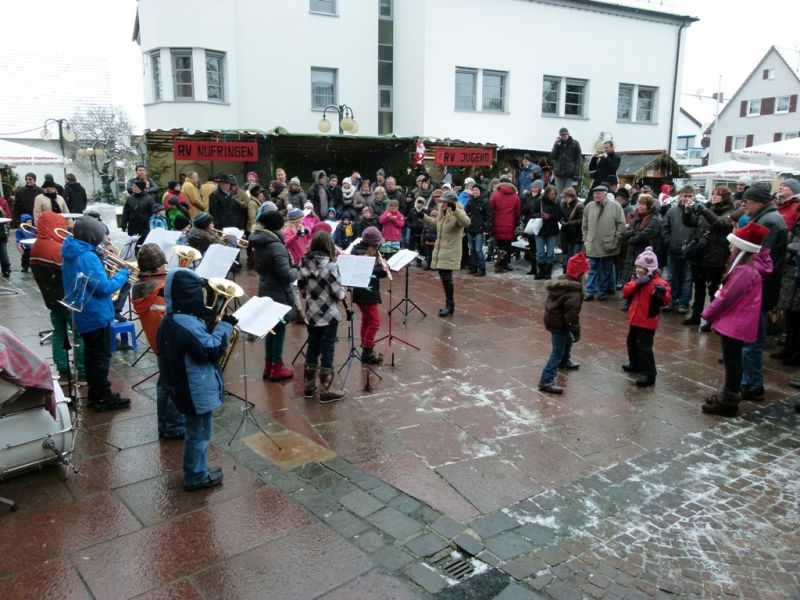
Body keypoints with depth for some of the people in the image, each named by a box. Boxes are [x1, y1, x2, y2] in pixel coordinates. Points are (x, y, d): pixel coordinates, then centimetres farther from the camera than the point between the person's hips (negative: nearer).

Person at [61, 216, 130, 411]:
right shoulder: (88, 257, -23)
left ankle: (94, 393, 27)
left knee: (91, 354, 18)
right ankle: (104, 397, 9)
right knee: (102, 356, 1)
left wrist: (99, 260, 5)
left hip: (83, 314, 9)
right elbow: (104, 287, -23)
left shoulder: (71, 254, 6)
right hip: (96, 315, -9)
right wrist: (122, 274, -10)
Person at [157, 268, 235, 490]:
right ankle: (196, 476, 22)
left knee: (197, 431, 23)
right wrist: (225, 326, -16)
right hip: (197, 390, -10)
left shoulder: (171, 320, 5)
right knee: (199, 433, 7)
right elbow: (213, 349, -24)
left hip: (188, 387, 10)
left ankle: (197, 469, 37)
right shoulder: (187, 324, -28)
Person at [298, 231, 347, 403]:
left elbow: (301, 287, 10)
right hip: (328, 316, -6)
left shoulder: (304, 263, -1)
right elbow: (338, 294, -16)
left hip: (311, 314, 6)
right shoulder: (330, 266, -20)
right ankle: (326, 391, 10)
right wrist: (343, 291, 4)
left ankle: (309, 386, 26)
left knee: (312, 348, 16)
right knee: (327, 351, 3)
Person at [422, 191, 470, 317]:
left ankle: (450, 304, 6)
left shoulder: (458, 214, -11)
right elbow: (433, 222, 34)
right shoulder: (442, 215, 15)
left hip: (450, 254, -8)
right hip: (440, 252, 9)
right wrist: (422, 216, 24)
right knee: (444, 278, 12)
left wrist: (455, 210, -40)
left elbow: (466, 222, -34)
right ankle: (449, 304, 23)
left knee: (446, 278, -8)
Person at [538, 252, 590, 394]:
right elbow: (572, 313, -28)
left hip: (552, 318, 10)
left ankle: (564, 361, 58)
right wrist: (576, 331, -21)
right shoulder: (573, 291, -25)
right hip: (559, 323, -10)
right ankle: (546, 381, -7)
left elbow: (550, 302, 16)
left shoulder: (560, 282, 5)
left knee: (568, 340, 32)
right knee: (558, 351, -6)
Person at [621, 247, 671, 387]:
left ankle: (649, 374, -3)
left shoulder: (658, 282, -18)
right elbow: (625, 291, -6)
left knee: (644, 347, -10)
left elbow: (667, 300, -25)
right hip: (634, 319, 9)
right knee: (632, 342, 24)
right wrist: (636, 283, -21)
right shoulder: (636, 279, 6)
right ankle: (635, 364, 45)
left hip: (647, 322, -9)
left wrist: (662, 292, -47)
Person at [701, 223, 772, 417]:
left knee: (731, 362, -1)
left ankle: (728, 402, 7)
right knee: (732, 361, 17)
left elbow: (726, 298, -19)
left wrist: (707, 314, -10)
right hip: (736, 323, 9)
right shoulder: (748, 268, 9)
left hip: (734, 324, -9)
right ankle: (728, 395, 29)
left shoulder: (744, 271, -21)